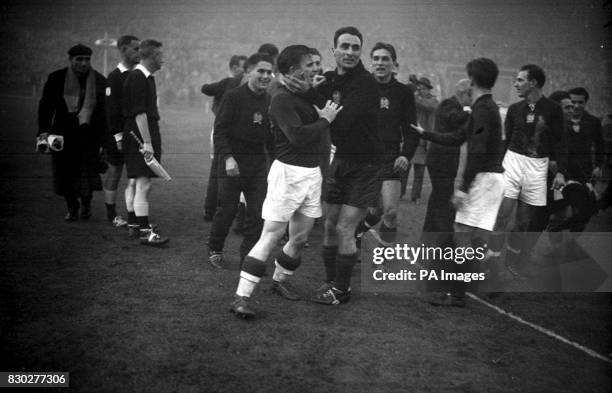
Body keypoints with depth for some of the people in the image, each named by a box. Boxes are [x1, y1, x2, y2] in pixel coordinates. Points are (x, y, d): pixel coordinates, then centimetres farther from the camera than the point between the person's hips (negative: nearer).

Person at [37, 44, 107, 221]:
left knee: (88, 171, -4)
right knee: (66, 172, 4)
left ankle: (86, 202, 23)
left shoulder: (99, 81, 4)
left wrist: (104, 138, 6)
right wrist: (44, 130, -9)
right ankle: (72, 208, 22)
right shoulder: (56, 79, 2)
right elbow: (45, 106, 2)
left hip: (89, 135, 0)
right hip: (63, 135, 0)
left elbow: (106, 110, 9)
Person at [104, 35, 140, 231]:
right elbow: (112, 109, -14)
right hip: (118, 135, -6)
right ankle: (112, 216, 19)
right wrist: (118, 136, -17)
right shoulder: (115, 77, -10)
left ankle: (132, 219, 4)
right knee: (114, 175, 7)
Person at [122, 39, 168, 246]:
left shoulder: (147, 77, 17)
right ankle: (144, 231, -9)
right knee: (143, 184, -10)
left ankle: (141, 223, 21)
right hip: (139, 138, -10)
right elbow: (139, 114, -21)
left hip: (149, 136, 10)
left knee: (143, 184, 14)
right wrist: (147, 142, -23)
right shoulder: (137, 78, -15)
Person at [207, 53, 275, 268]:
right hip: (233, 163, -5)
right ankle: (214, 250, 25)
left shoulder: (269, 101, 8)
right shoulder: (233, 97, -8)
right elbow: (220, 130, -10)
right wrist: (228, 157, -20)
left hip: (258, 163, 5)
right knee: (227, 210, 4)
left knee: (257, 213, 1)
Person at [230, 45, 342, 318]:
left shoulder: (305, 97, 13)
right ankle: (241, 297, -7)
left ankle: (280, 280, 35)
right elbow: (298, 136, -25)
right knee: (270, 238, -9)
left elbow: (317, 133, 17)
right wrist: (325, 119, -13)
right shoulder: (282, 99, -14)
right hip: (288, 173, -8)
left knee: (300, 238, 13)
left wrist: (325, 116, 2)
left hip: (312, 173, 8)